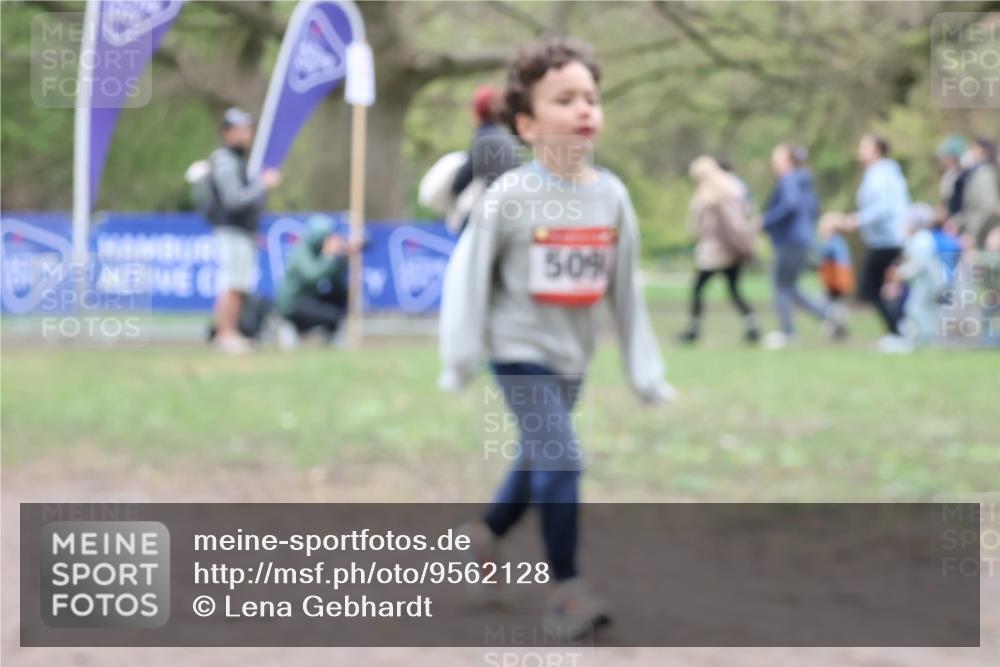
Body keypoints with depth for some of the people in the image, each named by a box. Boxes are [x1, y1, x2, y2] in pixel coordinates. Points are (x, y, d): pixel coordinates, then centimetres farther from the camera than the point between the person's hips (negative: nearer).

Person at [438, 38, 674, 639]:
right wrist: (461, 359, -7)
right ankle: (568, 587, -6)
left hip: (575, 356, 5)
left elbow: (626, 288, 6)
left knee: (539, 462, 17)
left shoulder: (611, 195, -2)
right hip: (520, 349, -5)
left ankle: (487, 534, 43)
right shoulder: (510, 195, -15)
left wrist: (645, 370, 7)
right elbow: (469, 273, -7)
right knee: (561, 461, -16)